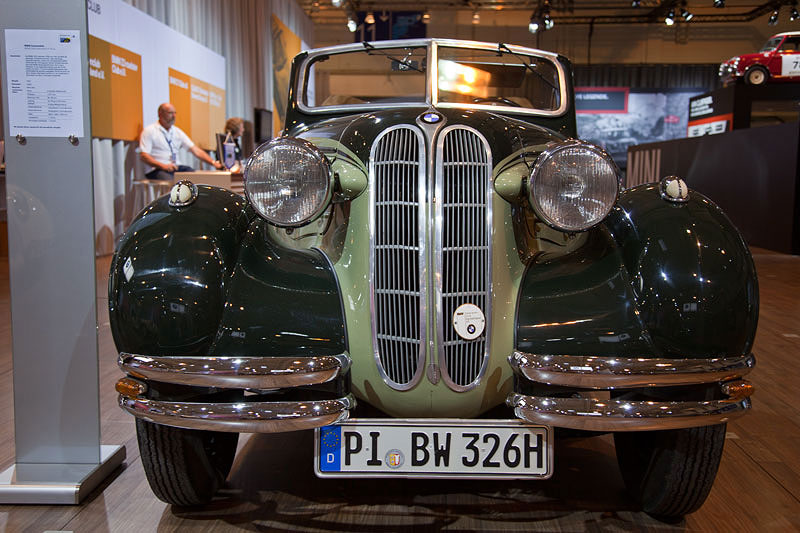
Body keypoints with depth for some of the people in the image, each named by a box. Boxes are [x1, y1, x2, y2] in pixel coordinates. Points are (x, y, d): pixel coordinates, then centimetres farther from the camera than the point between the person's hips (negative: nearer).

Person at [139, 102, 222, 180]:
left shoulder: (177, 132, 17)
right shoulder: (149, 131, 2)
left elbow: (195, 150, 11)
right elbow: (143, 155, -7)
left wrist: (213, 162, -4)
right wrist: (163, 166, -22)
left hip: (175, 167, 5)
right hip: (156, 170, -5)